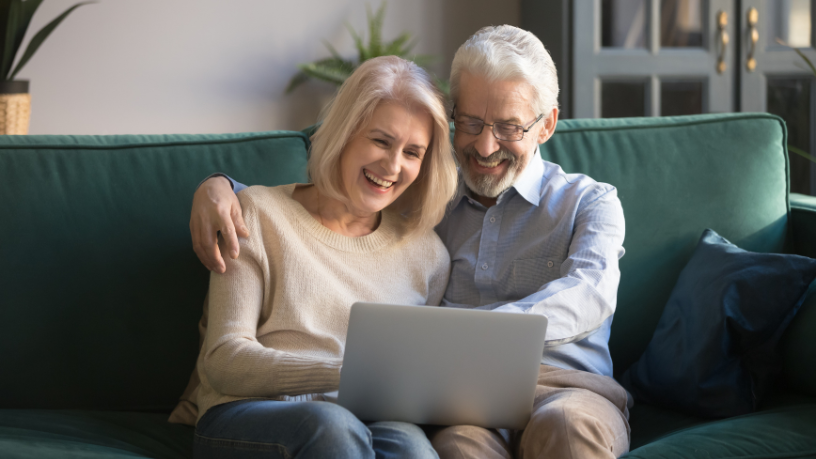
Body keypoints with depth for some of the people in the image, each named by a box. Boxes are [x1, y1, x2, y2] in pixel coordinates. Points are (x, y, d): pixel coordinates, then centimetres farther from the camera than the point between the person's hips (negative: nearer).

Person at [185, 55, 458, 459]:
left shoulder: (426, 253, 18)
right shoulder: (259, 214, 8)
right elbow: (224, 361, -2)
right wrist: (348, 372, -17)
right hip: (245, 421, -2)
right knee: (330, 424, -38)